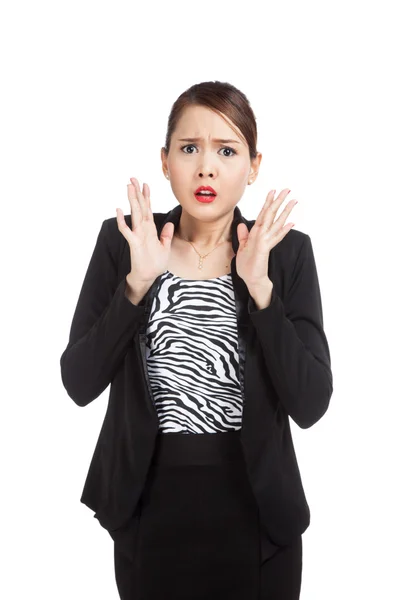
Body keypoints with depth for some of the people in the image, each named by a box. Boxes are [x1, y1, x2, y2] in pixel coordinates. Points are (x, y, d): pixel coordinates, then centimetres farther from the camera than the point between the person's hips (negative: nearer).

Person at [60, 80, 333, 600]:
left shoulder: (288, 252, -5)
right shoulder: (122, 241, -4)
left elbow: (310, 404, -12)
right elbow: (79, 383, -9)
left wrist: (259, 287, -21)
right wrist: (137, 282, -20)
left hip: (254, 511, 0)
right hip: (149, 508, 1)